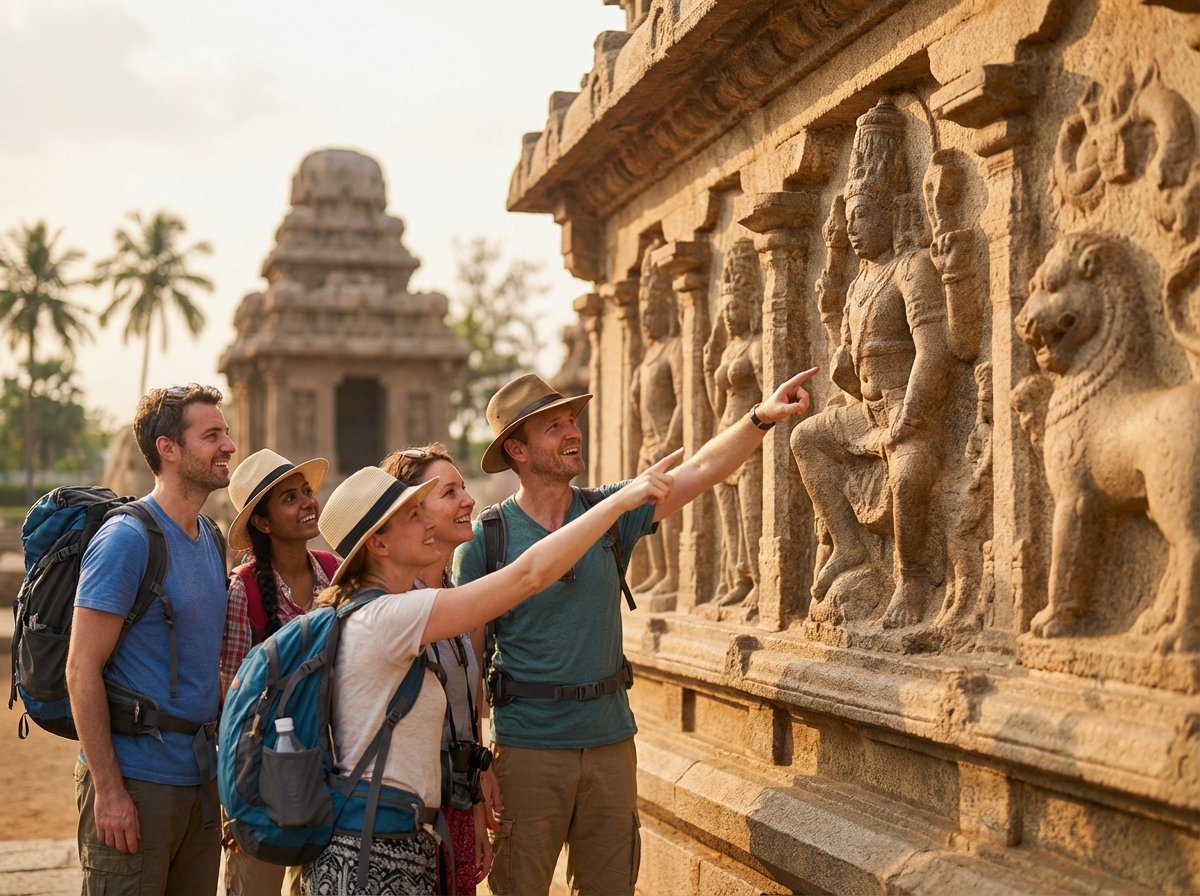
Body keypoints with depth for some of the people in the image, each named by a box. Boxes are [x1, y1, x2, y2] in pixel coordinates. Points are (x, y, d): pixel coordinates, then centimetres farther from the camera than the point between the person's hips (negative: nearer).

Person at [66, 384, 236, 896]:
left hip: (200, 778, 8)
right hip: (135, 781, -8)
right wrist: (108, 789, -18)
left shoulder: (211, 540, 12)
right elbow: (82, 670, -15)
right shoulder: (126, 540, -13)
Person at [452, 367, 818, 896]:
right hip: (528, 749, -4)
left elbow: (702, 470, -6)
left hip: (610, 741, 4)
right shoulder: (484, 540, -8)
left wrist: (761, 417, -21)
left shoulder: (610, 512, 3)